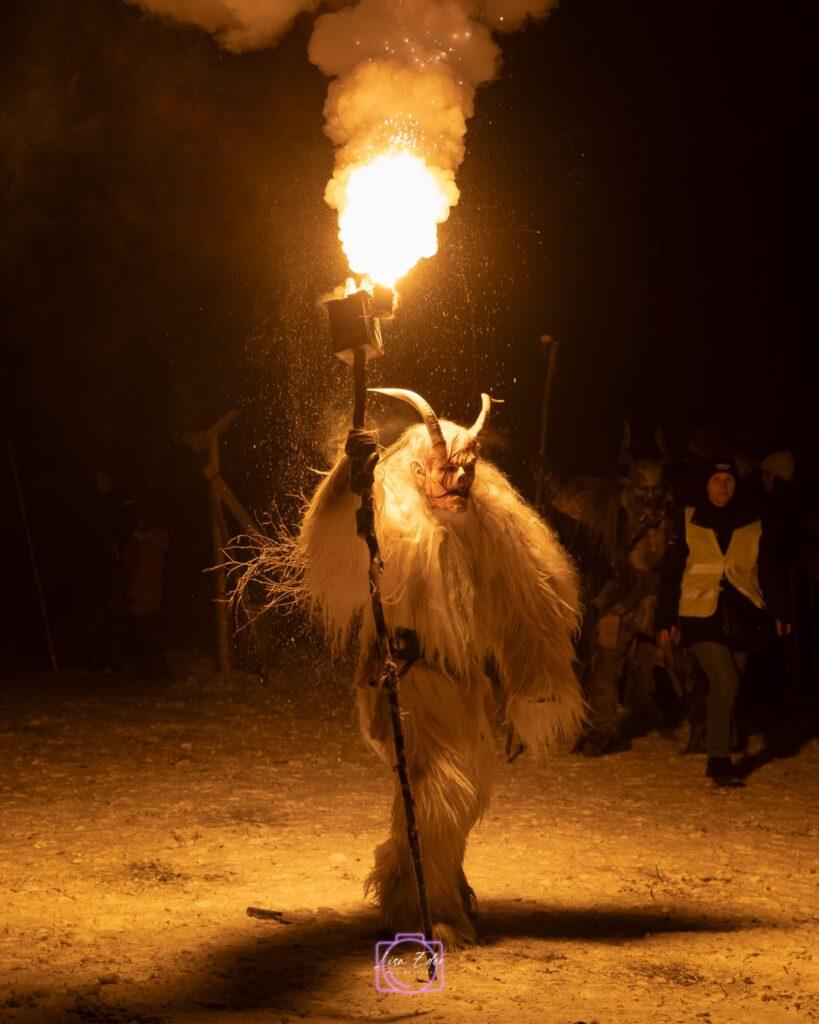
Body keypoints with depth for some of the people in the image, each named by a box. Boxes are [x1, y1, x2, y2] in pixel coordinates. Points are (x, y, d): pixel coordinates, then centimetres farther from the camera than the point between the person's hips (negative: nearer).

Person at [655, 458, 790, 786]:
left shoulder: (752, 523, 9)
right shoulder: (687, 520, 4)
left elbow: (768, 571, 14)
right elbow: (671, 572, 5)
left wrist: (779, 612, 4)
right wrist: (666, 620, 2)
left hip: (742, 617, 3)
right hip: (702, 616, -3)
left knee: (727, 688, 5)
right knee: (725, 682, -18)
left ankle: (718, 759, 18)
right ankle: (719, 760, -12)